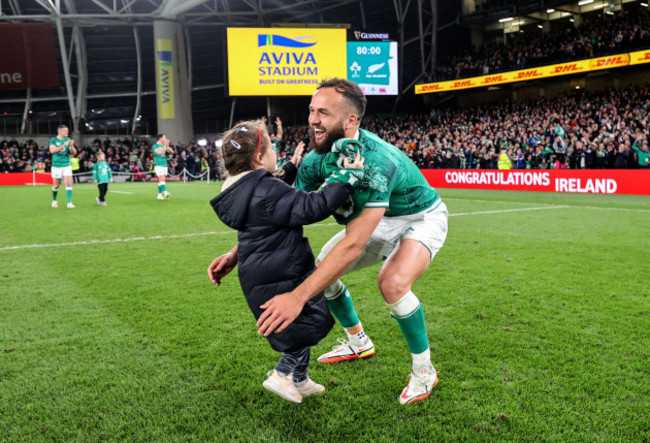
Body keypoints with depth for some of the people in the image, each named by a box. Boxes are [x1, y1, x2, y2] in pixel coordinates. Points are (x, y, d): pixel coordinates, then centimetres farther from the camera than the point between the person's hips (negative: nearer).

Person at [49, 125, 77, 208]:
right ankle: (54, 201, 29)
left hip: (67, 165, 2)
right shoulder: (53, 140, -3)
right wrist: (63, 145, -28)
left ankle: (69, 203, -11)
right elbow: (52, 150, -19)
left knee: (68, 183, -11)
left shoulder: (68, 140, 4)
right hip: (56, 166, -2)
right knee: (56, 185, 6)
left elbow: (74, 153, 1)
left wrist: (71, 146, -18)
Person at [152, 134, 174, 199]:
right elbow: (159, 152, -21)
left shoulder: (164, 145, 13)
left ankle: (159, 195, 13)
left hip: (164, 164, 6)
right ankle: (165, 192, -30)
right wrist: (165, 146, -19)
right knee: (162, 179, -18)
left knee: (161, 180, 8)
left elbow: (172, 151, 7)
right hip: (158, 165, -6)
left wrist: (167, 146, -7)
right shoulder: (155, 146, -6)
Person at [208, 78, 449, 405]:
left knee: (393, 282, -33)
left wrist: (298, 297, -51)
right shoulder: (318, 160, -15)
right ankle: (358, 343, 28)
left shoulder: (376, 160, -40)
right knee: (319, 269, 4)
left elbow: (353, 244, -47)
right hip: (380, 221, 8)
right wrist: (238, 254, -15)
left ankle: (424, 370, -6)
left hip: (421, 218, -7)